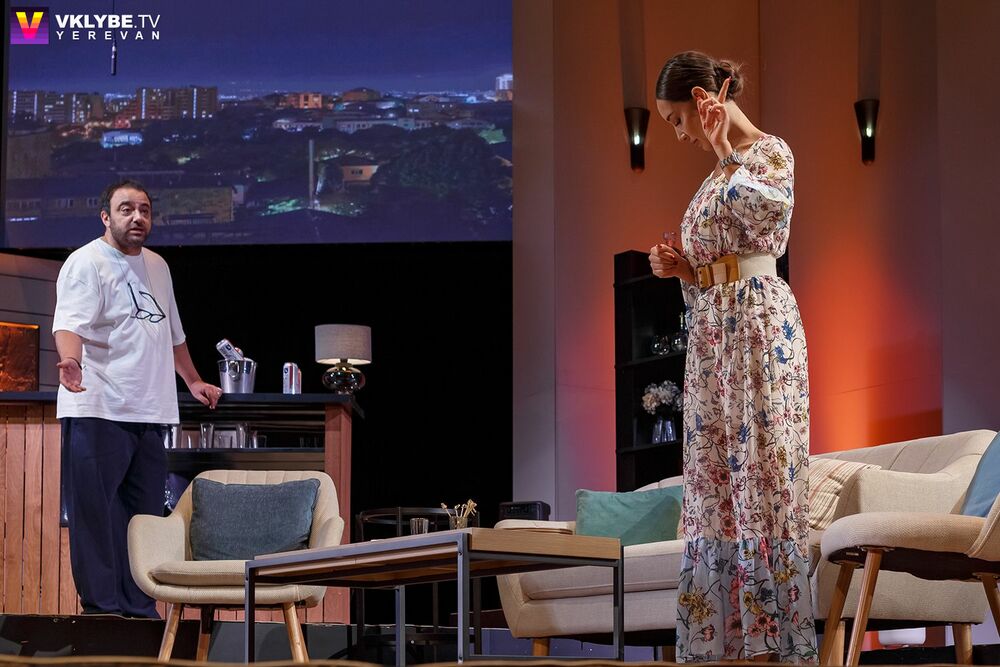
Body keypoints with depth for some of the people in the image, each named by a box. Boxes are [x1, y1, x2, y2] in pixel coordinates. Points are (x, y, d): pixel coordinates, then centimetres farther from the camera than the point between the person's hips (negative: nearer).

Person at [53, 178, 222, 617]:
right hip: (98, 413, -8)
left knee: (145, 517, 8)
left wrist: (193, 380, 35)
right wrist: (71, 360, -41)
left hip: (150, 414, 8)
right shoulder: (87, 263, -6)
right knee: (96, 515, -7)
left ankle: (139, 607, 12)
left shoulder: (157, 267, 20)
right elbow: (69, 322, -22)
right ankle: (101, 607, -4)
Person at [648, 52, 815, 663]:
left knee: (761, 473, -9)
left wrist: (726, 156, -19)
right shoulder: (724, 170, 19)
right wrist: (681, 266, 6)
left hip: (757, 324, -9)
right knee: (716, 480, 6)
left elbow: (771, 210, -29)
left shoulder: (769, 151, -5)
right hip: (712, 331, 9)